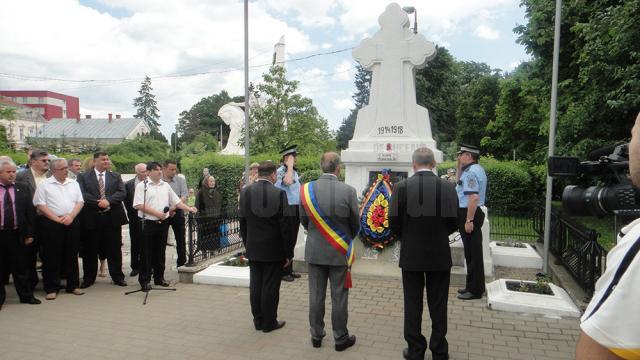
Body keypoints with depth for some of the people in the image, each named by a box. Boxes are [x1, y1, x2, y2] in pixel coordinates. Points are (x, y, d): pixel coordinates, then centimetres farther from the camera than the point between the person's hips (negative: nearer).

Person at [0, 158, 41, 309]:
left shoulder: (23, 189, 3)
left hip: (17, 235, 1)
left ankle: (26, 296, 21)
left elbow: (30, 212, 3)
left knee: (21, 268, 10)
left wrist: (29, 234, 0)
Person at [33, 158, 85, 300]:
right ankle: (51, 288, 11)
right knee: (52, 257, 2)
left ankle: (73, 285, 19)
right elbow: (40, 205, -6)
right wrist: (57, 219, -12)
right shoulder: (45, 185, 0)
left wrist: (71, 216, -9)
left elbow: (80, 202, 7)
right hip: (52, 224, -3)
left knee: (72, 255, 10)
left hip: (72, 223, 3)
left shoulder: (74, 183, 11)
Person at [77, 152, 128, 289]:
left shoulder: (116, 176, 11)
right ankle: (89, 278, 21)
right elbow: (83, 194, -8)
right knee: (90, 250, 8)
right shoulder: (83, 177, 5)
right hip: (91, 218, -1)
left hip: (112, 217, 1)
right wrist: (98, 202, -18)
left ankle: (117, 277, 17)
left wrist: (108, 200, -17)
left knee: (114, 249, 7)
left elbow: (121, 193, -2)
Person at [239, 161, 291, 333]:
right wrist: (288, 253, -4)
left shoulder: (245, 192, -2)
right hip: (274, 250, -4)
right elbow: (285, 226, -13)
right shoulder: (279, 194, -15)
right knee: (271, 287, 6)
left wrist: (247, 244, 15)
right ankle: (269, 323, 17)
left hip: (253, 249, 4)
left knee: (256, 285, 13)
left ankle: (258, 320, 25)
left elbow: (242, 223, 4)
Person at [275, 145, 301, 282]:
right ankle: (283, 272, 8)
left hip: (295, 211, 8)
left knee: (292, 241, 14)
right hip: (286, 211, -8)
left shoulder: (295, 171, 15)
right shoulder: (280, 171, -13)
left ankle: (289, 270, 25)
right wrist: (290, 166, -22)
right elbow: (287, 181, -35)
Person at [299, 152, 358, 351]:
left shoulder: (306, 189, -8)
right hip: (340, 252, -2)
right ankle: (340, 338, 22)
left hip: (314, 251, 3)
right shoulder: (348, 191, -15)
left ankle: (316, 335, 27)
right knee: (339, 297, 9)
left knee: (316, 295, 14)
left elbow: (303, 220, 4)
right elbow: (355, 224, -4)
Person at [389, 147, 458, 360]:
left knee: (412, 305, 12)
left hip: (411, 255, -1)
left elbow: (393, 222, -9)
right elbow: (453, 222, -4)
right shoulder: (447, 187, -7)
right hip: (440, 255, 1)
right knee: (438, 306, 13)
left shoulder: (402, 187, -10)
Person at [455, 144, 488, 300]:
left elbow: (473, 197, -25)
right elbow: (460, 183, 28)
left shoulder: (471, 172, -17)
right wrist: (459, 166, 16)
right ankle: (473, 286, 26)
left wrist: (469, 220, -25)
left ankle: (475, 290, 5)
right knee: (472, 252, 16)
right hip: (470, 214, 11)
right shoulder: (475, 169, 15)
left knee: (472, 253, -3)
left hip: (469, 214, -11)